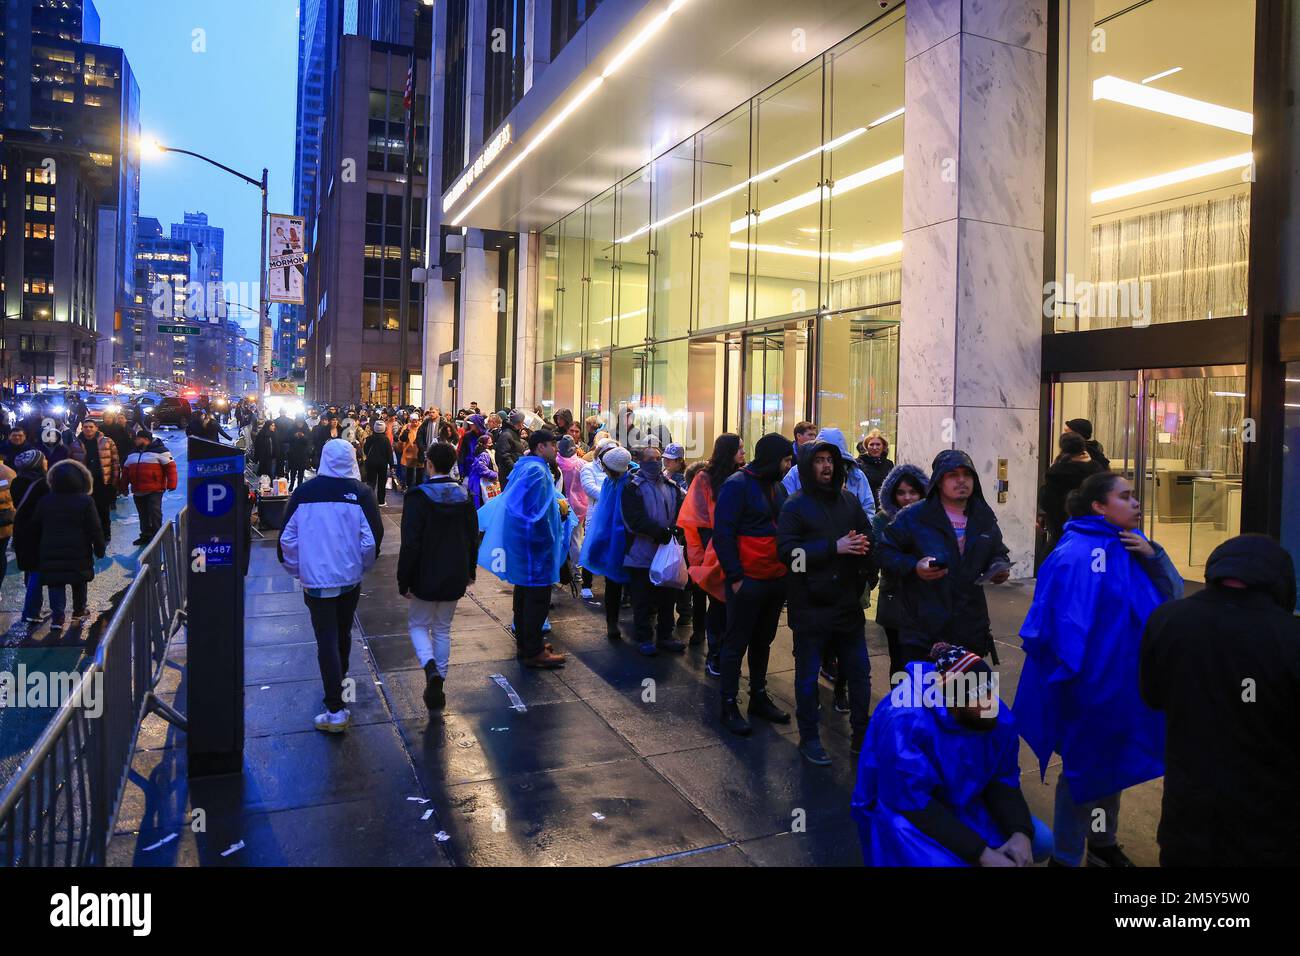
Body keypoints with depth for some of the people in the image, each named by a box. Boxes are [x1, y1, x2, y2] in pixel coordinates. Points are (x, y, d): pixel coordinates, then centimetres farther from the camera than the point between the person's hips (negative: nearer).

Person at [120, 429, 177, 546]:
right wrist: (124, 487, 21)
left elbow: (170, 466, -10)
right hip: (138, 491, 7)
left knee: (154, 512, -9)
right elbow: (125, 470, 24)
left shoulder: (159, 451, -6)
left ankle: (156, 535, 0)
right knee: (143, 514, 12)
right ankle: (145, 535, 22)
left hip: (154, 490, -7)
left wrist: (171, 484, -16)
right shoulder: (133, 454, 16)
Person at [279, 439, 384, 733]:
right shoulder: (361, 493, -9)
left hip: (316, 579, -1)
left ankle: (335, 710, -3)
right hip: (350, 579, 2)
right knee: (343, 633, 21)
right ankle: (338, 681, 41)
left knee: (327, 640, 0)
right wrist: (362, 566, 10)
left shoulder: (303, 493, -8)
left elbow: (287, 538, -4)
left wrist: (298, 571, 11)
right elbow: (372, 540, -9)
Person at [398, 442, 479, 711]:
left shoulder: (418, 497, -17)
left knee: (418, 625, 14)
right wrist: (469, 572, 17)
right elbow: (473, 538, 6)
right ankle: (438, 685, 22)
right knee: (443, 629, 17)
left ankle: (431, 668, -12)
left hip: (425, 577, -4)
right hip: (455, 577, 4)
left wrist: (404, 581, -10)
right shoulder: (465, 496, -1)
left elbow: (410, 544, -18)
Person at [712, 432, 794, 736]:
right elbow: (723, 534, -15)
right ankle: (729, 705, 13)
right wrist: (735, 577, -18)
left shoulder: (777, 487, 12)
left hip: (776, 579, 8)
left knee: (763, 642, 17)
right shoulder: (737, 485, -12)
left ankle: (759, 697, 30)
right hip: (747, 581, -7)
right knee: (736, 643, 3)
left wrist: (787, 569, 10)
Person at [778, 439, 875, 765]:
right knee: (808, 675, 7)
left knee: (859, 671, 12)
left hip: (847, 602, 5)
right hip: (810, 604, -4)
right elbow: (787, 549, -16)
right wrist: (834, 547, -21)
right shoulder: (795, 505, -6)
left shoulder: (849, 500, 9)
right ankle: (809, 738, 22)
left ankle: (861, 736, 27)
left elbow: (868, 536, 14)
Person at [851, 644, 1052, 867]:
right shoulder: (906, 724, -33)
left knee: (1040, 841, -3)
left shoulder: (999, 718, -12)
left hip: (965, 805, 7)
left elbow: (1003, 780, -4)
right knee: (946, 860, -33)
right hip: (905, 812, -7)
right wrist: (982, 852, -31)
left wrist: (1020, 833, -23)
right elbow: (912, 802, -30)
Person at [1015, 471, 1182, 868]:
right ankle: (1065, 857, 20)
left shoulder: (1132, 546, 6)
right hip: (1090, 682, -8)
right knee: (1084, 768, 4)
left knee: (1113, 762, 21)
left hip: (1125, 679, 8)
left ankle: (1104, 844, 40)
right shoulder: (1078, 553, -21)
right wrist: (1068, 673, -29)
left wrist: (1153, 556, -9)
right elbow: (1067, 617, -27)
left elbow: (1172, 593, 6)